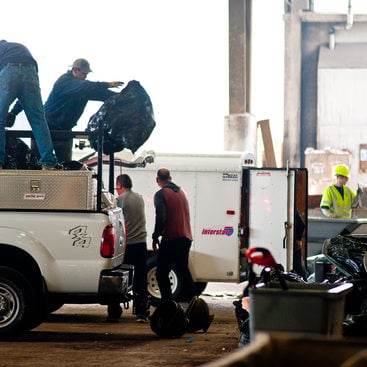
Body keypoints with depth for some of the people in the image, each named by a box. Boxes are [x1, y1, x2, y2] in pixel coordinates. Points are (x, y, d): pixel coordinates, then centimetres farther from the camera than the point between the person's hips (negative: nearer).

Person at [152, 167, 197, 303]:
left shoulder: (161, 194, -8)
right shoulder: (181, 192, 16)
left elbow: (161, 219, -17)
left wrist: (155, 237, -8)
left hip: (170, 240, -7)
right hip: (186, 238, 7)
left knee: (162, 274, -2)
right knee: (183, 269, 18)